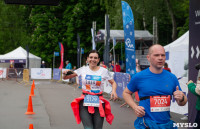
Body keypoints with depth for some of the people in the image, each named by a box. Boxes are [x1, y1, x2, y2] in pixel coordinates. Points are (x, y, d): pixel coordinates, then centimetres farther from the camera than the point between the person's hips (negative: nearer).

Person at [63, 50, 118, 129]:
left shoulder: (104, 71, 2)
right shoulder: (83, 69, 3)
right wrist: (66, 73, -15)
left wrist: (114, 91, -8)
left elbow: (113, 83, 12)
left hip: (99, 102, 1)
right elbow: (65, 78, 8)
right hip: (85, 102, 0)